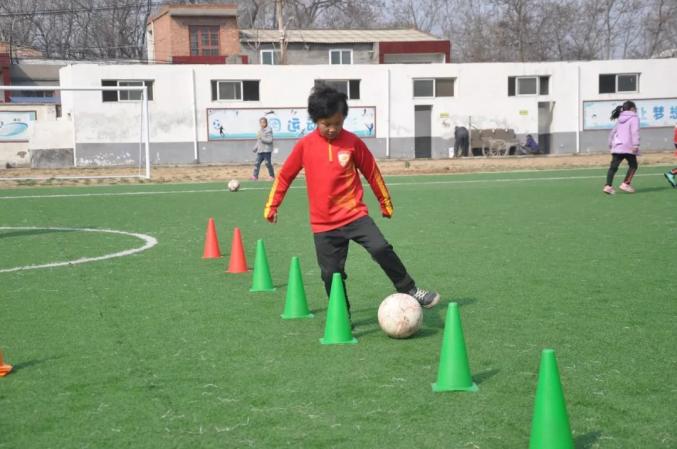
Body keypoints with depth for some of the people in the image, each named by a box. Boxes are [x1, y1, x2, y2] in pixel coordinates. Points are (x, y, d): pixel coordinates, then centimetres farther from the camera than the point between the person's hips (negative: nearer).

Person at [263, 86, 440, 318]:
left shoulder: (352, 142, -4)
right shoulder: (305, 145, -2)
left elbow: (372, 172, 8)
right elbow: (284, 175, 10)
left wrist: (386, 203, 16)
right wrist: (271, 205, 15)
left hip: (354, 214, -1)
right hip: (323, 223, 1)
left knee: (381, 249, -19)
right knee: (331, 273, 3)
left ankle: (410, 291, -3)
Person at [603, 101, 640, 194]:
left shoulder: (620, 119, 21)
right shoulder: (634, 118, 0)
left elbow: (612, 132, 24)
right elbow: (635, 132, -13)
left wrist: (611, 145, 31)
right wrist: (636, 144, -19)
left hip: (616, 147, 6)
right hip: (628, 147, -6)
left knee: (613, 167, -1)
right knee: (633, 165, 9)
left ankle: (608, 186, -11)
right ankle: (625, 184, 2)